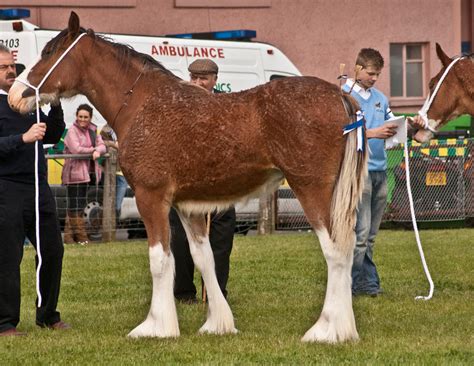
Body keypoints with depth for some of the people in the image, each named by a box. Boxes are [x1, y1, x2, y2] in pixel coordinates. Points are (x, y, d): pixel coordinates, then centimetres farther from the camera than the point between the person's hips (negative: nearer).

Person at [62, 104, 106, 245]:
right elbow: (76, 149, -19)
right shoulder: (72, 131, -7)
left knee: (81, 204, 9)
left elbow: (102, 145, 6)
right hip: (75, 172, -8)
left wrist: (98, 151, -17)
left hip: (88, 172, 8)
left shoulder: (93, 131, 15)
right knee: (75, 206, -5)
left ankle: (69, 235, 14)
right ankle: (80, 236, -4)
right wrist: (92, 149, -8)